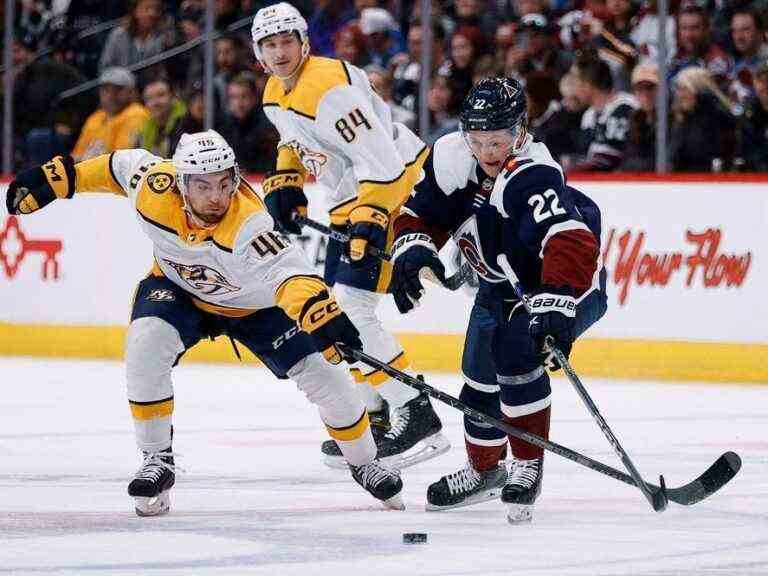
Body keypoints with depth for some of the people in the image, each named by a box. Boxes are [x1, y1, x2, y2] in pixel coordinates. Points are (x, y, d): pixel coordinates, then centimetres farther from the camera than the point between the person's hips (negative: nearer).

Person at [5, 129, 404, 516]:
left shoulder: (247, 224, -41)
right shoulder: (154, 187, -30)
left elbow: (287, 270, -55)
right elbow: (119, 165, -9)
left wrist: (318, 311, -74)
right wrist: (56, 178, -5)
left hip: (256, 305, -2)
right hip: (178, 289, 2)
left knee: (323, 374, -10)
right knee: (145, 349, -27)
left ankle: (364, 462, 17)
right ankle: (157, 461, -9)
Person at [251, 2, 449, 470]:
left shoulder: (329, 86, -22)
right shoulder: (276, 95, 9)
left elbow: (380, 157, -27)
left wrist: (368, 225, -31)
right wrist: (283, 184, 15)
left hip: (399, 185, -11)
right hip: (353, 201, 11)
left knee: (352, 307, -18)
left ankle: (418, 419, -18)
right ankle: (375, 414, 22)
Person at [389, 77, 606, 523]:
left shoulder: (532, 179, -39)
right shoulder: (452, 158, -17)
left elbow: (571, 244, -53)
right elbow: (420, 213, -2)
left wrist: (554, 305, -66)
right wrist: (413, 247, -23)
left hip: (569, 286, -8)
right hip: (501, 287, 8)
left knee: (515, 348, -30)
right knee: (480, 376, 14)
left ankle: (529, 465, -16)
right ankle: (485, 470, 40)